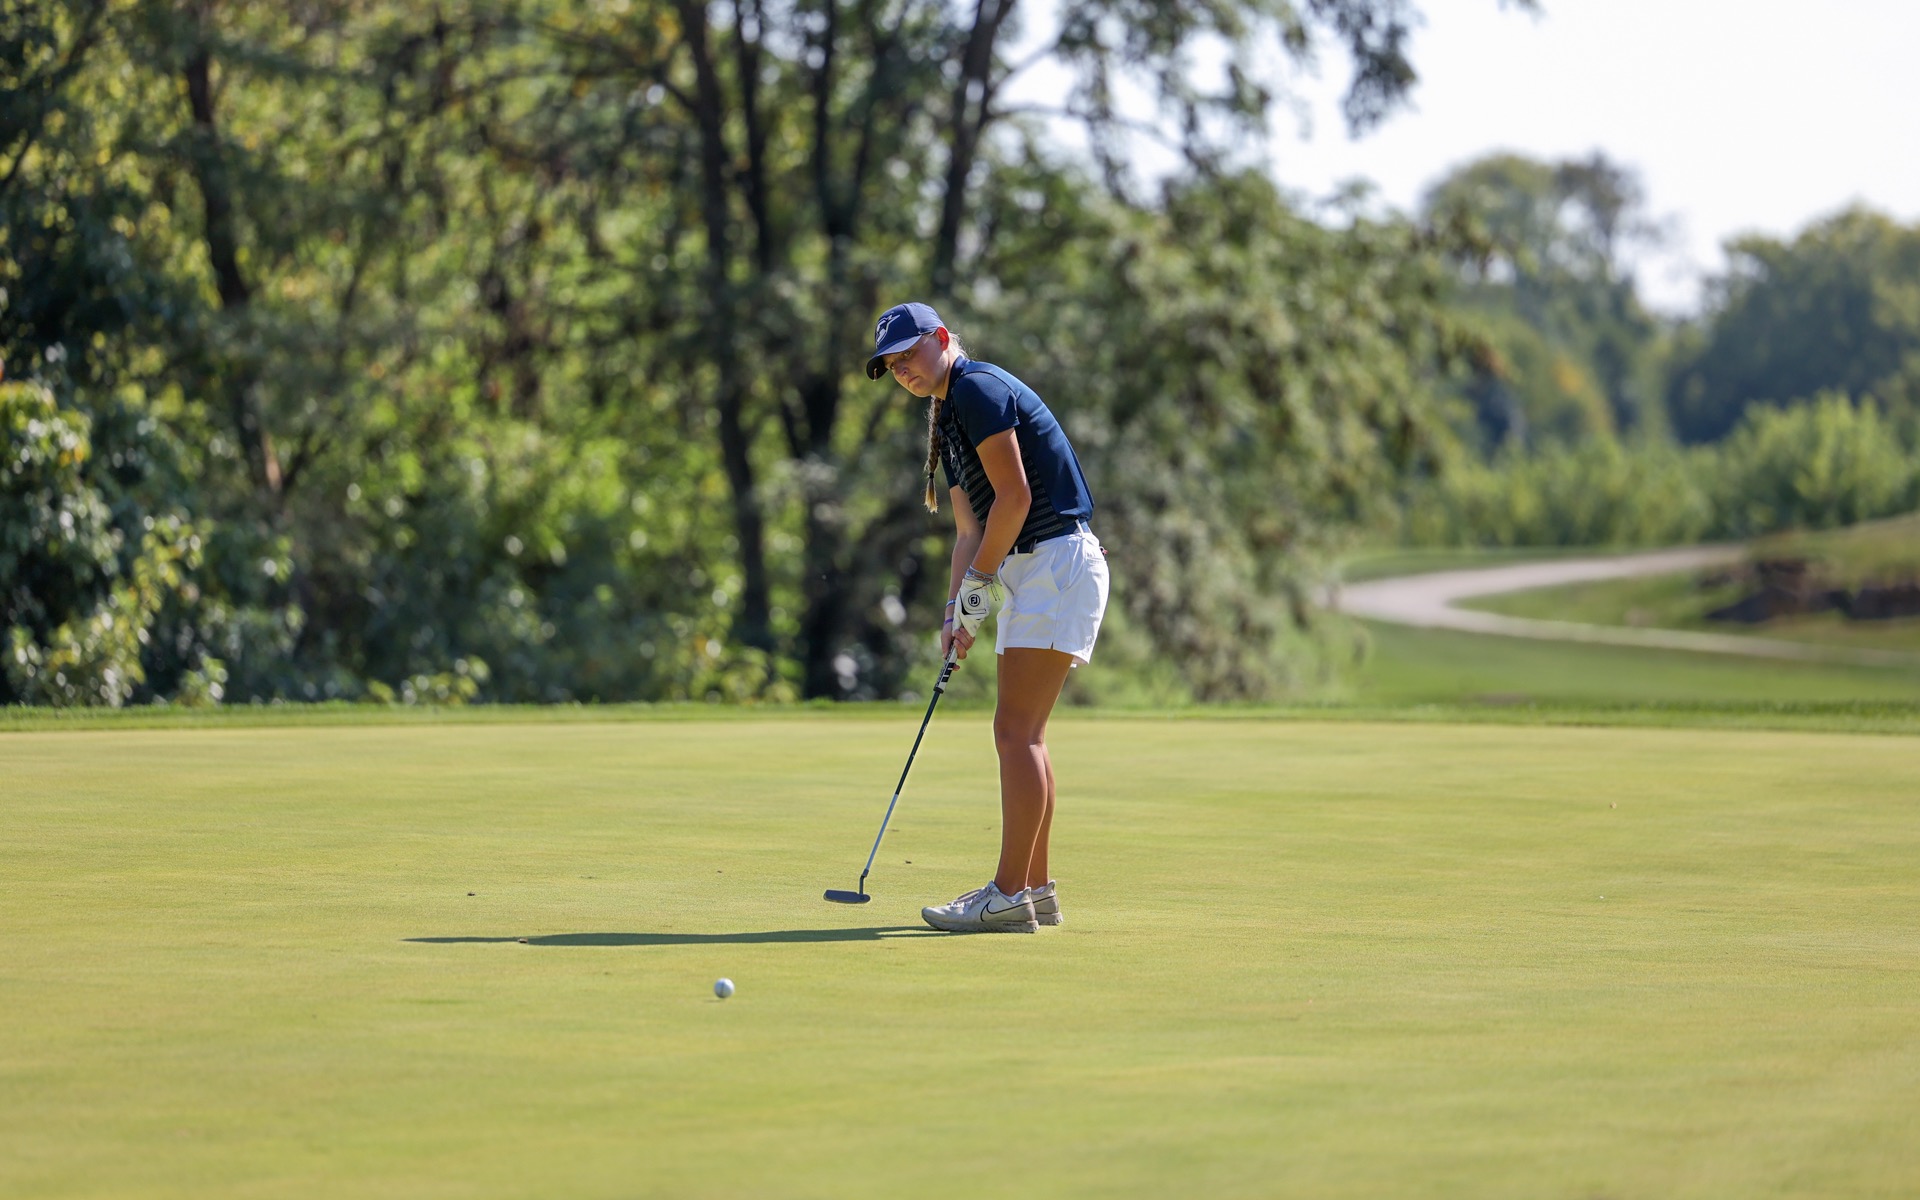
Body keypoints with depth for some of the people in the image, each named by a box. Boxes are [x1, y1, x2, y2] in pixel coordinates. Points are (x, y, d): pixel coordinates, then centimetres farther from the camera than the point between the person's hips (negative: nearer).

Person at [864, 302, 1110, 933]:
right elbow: (969, 527, 19)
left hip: (1059, 561, -10)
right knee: (1021, 733, 11)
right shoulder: (947, 418, 20)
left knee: (1016, 730, -13)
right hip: (1026, 571, 10)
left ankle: (1009, 894, -14)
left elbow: (1014, 497, -16)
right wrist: (956, 610, 7)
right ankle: (1035, 890, 15)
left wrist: (978, 580, -8)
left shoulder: (979, 389, -11)